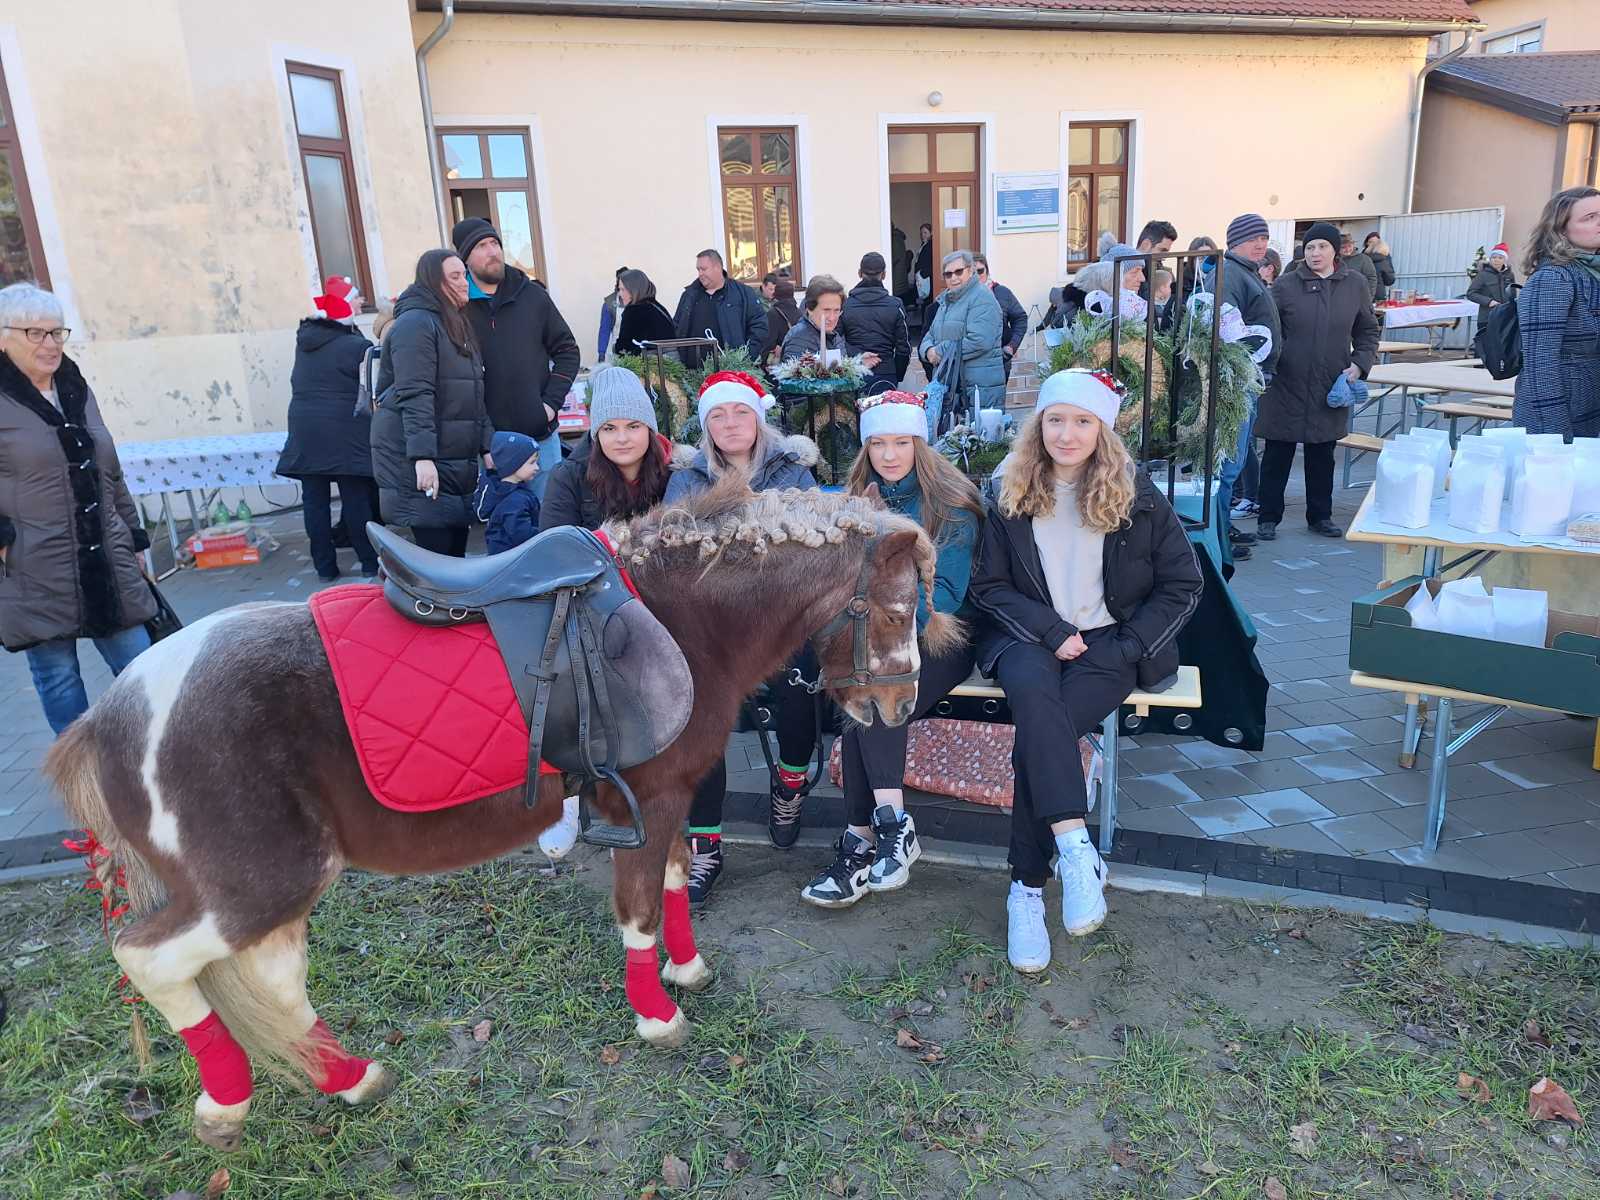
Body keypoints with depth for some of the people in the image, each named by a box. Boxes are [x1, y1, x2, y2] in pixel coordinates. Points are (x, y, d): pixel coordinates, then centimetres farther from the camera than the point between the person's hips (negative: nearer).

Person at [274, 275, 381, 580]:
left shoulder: (304, 339, 9)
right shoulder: (358, 346, -10)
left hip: (304, 431, 5)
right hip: (345, 434, -5)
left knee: (314, 498, 7)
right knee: (357, 498, 1)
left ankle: (324, 565, 11)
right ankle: (370, 562, 7)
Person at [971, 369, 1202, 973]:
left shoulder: (1136, 495, 2)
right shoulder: (1011, 494, 5)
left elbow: (1183, 584, 3)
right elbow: (987, 584, 3)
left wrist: (1126, 649, -8)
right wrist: (1050, 629, -11)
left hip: (1110, 642, -1)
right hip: (1030, 637, 2)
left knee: (1041, 728, -28)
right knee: (1033, 692, -35)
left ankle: (1027, 888, -18)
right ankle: (1076, 849, -39)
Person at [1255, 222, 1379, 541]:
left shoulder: (1355, 285, 5)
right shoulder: (1286, 285, -3)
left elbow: (1368, 331, 13)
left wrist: (1360, 364, -1)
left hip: (1331, 389, 3)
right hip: (1287, 385, -2)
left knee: (1322, 454, 13)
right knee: (1278, 454, 2)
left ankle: (1320, 515, 25)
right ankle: (1269, 517, 12)